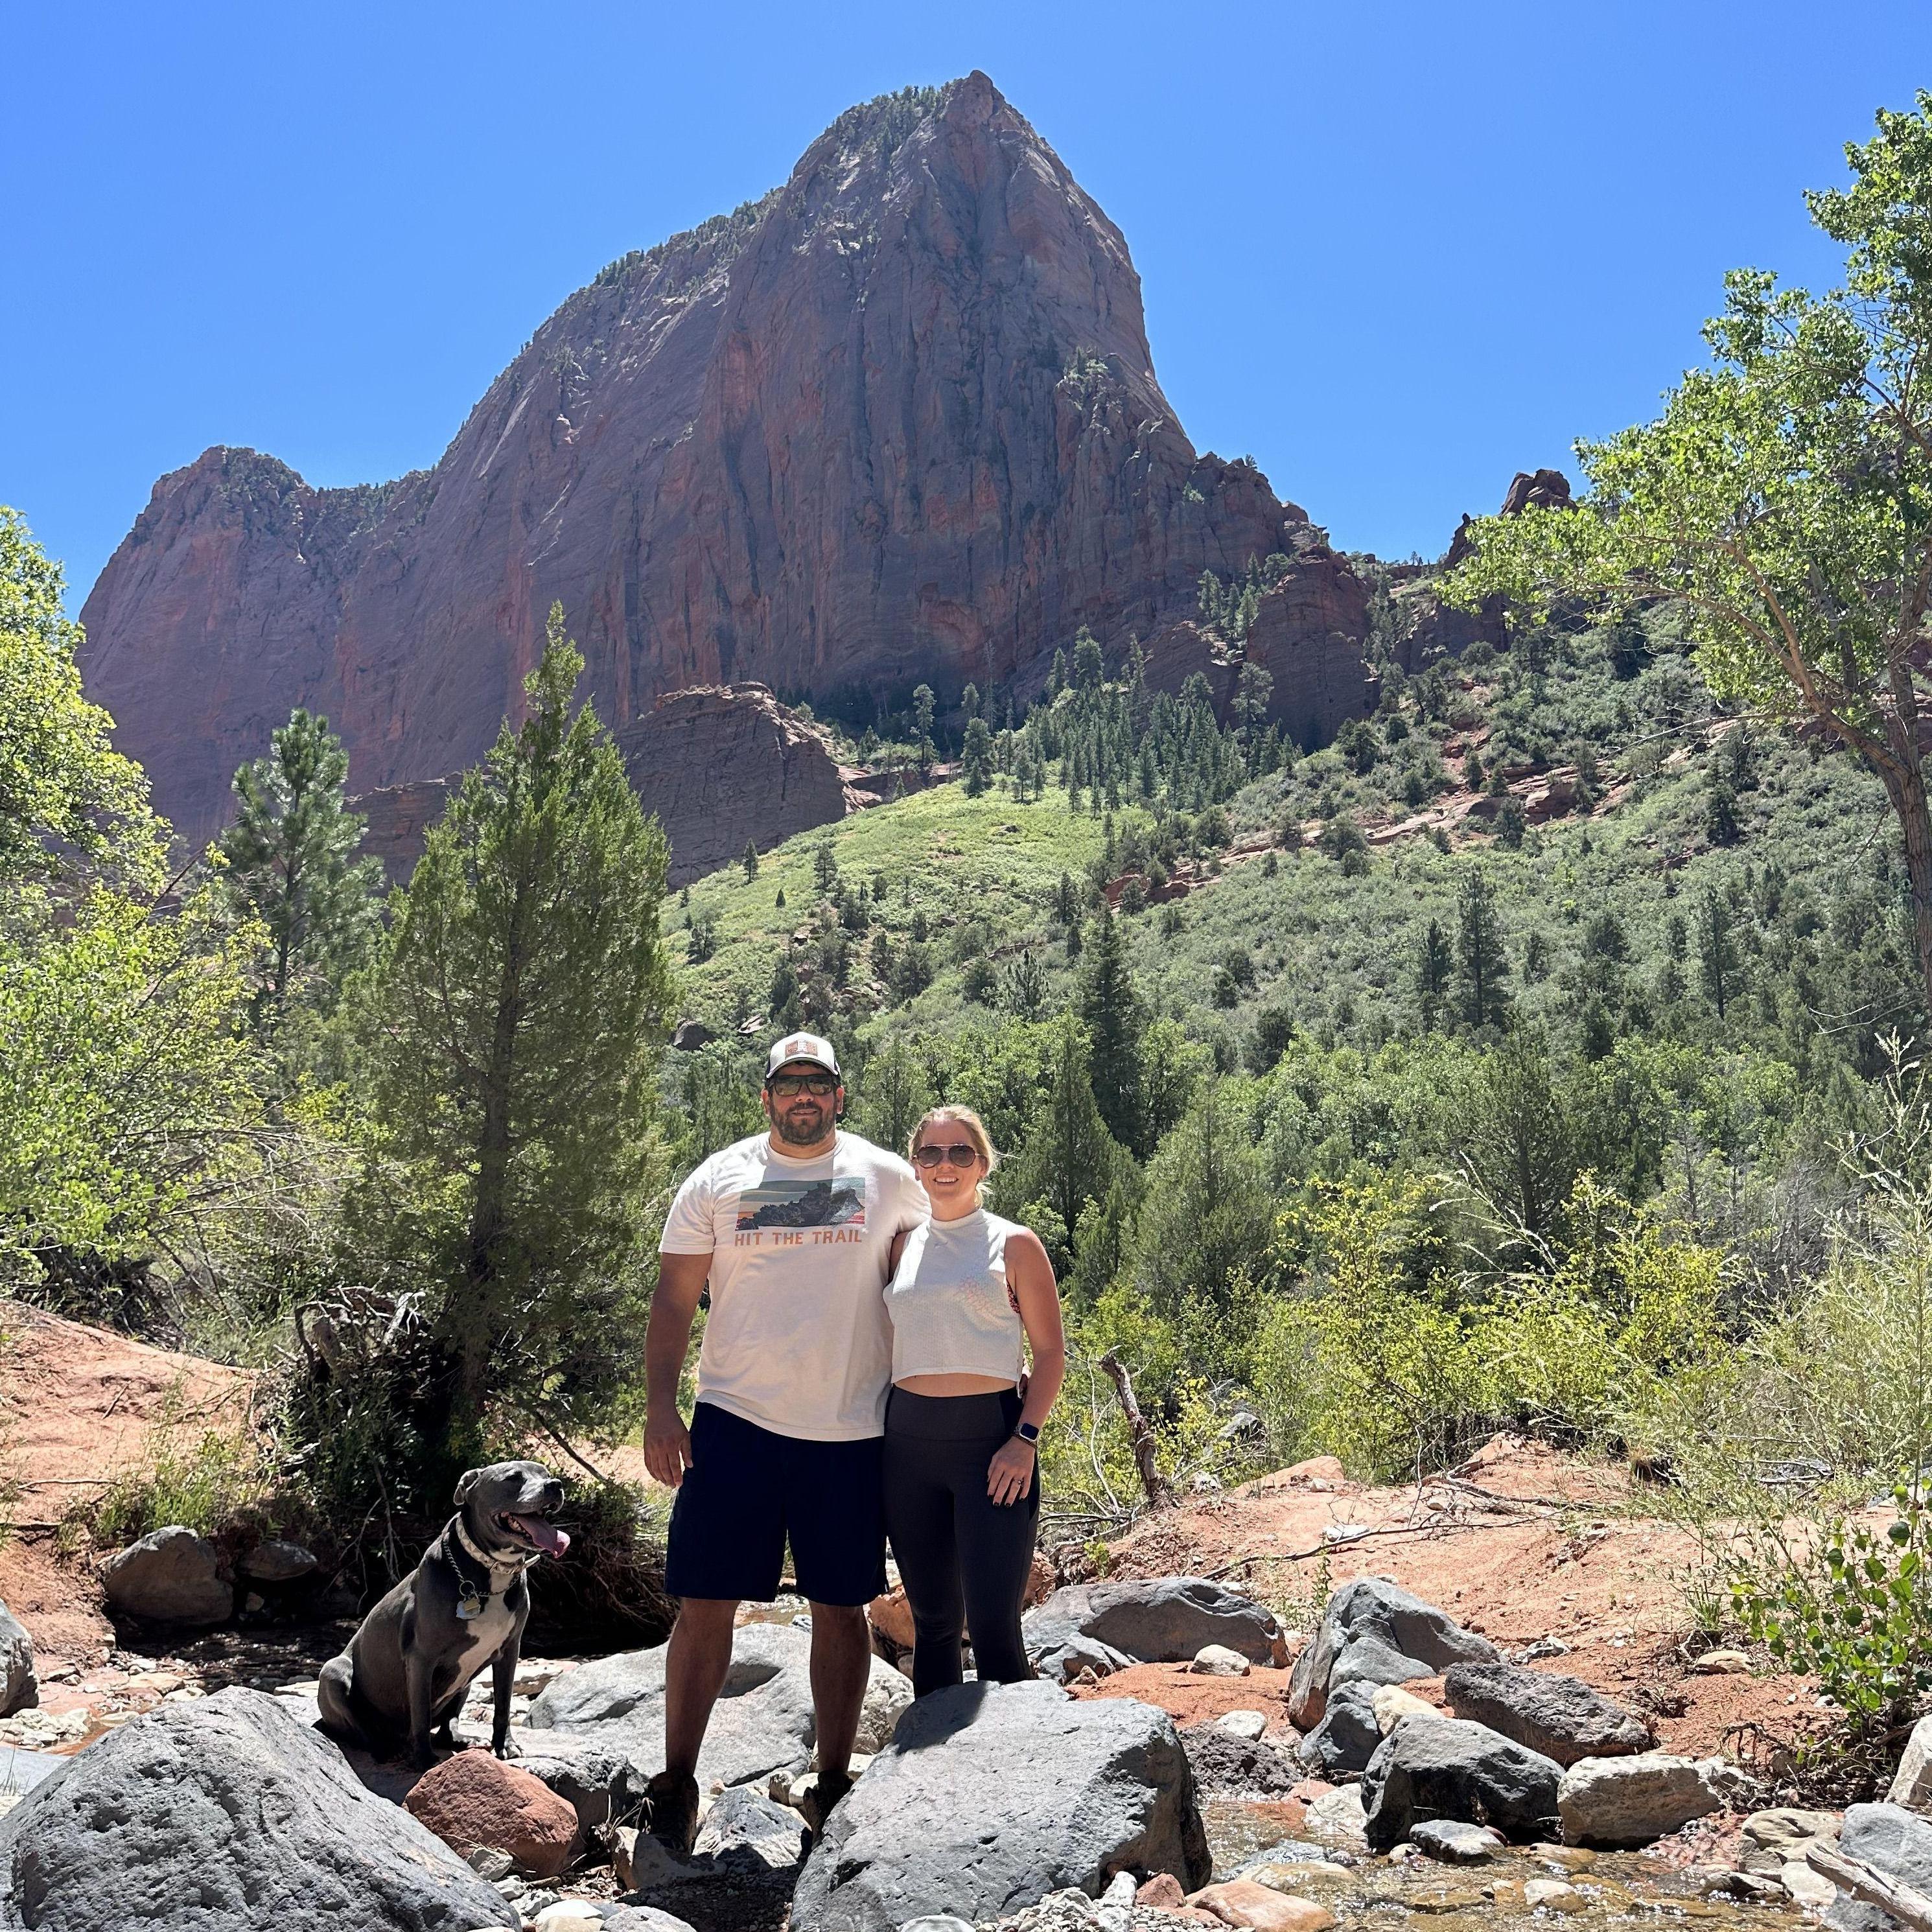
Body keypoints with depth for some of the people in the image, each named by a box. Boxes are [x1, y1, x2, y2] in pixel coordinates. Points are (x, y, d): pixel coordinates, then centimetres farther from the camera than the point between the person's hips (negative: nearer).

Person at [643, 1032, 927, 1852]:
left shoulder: (888, 1179, 5)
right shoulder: (719, 1179, 4)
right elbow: (674, 1297, 5)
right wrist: (660, 1408, -4)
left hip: (851, 1429, 1)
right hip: (737, 1418, 0)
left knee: (841, 1606, 9)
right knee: (706, 1602, 1)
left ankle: (833, 1783, 23)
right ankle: (676, 1782, 17)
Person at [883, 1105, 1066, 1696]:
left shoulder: (1014, 1243, 3)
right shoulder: (903, 1246, 12)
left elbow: (1050, 1352, 0)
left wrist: (1025, 1438, -11)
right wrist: (870, 1441, 7)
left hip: (992, 1436, -3)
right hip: (910, 1439, 4)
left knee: (993, 1625, -7)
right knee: (932, 1619, 11)